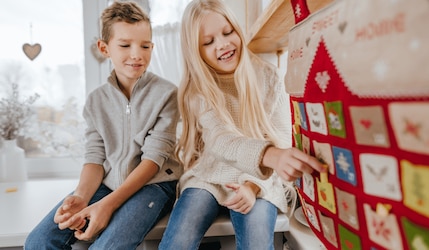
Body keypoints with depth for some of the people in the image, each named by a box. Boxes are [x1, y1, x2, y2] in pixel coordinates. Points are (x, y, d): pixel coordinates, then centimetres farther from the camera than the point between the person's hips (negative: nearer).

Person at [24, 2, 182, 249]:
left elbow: (155, 157, -13)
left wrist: (109, 204, -20)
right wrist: (81, 197, -17)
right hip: (106, 183, 5)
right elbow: (95, 157, 4)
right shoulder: (96, 100, 6)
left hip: (152, 184, -4)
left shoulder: (166, 93, -8)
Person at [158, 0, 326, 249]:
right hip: (209, 177, 1)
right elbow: (219, 141, -23)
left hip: (259, 180, 0)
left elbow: (282, 138, -6)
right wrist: (269, 154, -44)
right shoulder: (196, 89, -6)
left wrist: (255, 184, -21)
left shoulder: (268, 76, -4)